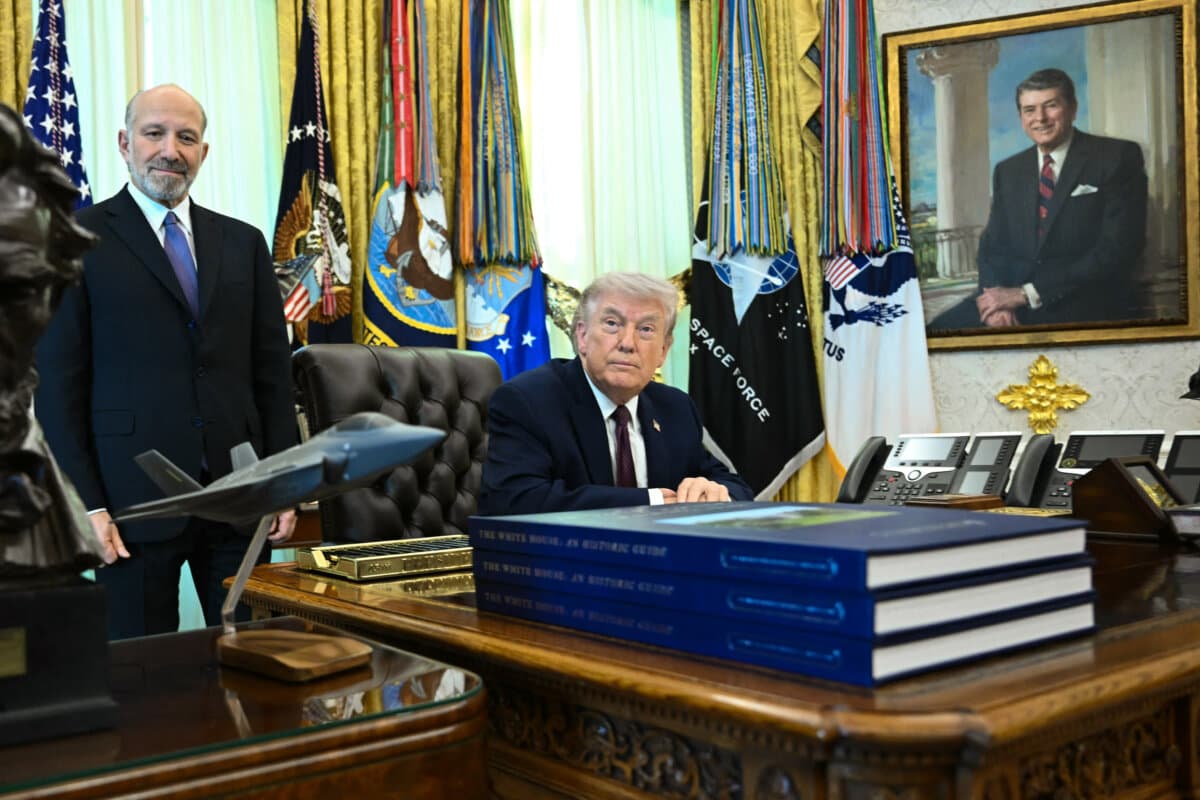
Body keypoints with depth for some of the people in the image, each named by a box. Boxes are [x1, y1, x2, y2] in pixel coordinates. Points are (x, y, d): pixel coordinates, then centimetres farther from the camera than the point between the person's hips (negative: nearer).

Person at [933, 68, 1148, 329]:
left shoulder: (1118, 157, 0)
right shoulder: (1007, 171, 16)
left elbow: (1117, 250, -9)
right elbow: (992, 245, 12)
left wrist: (1027, 293, -14)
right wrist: (997, 297, -11)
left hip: (1085, 309, -5)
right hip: (1013, 305, 5)